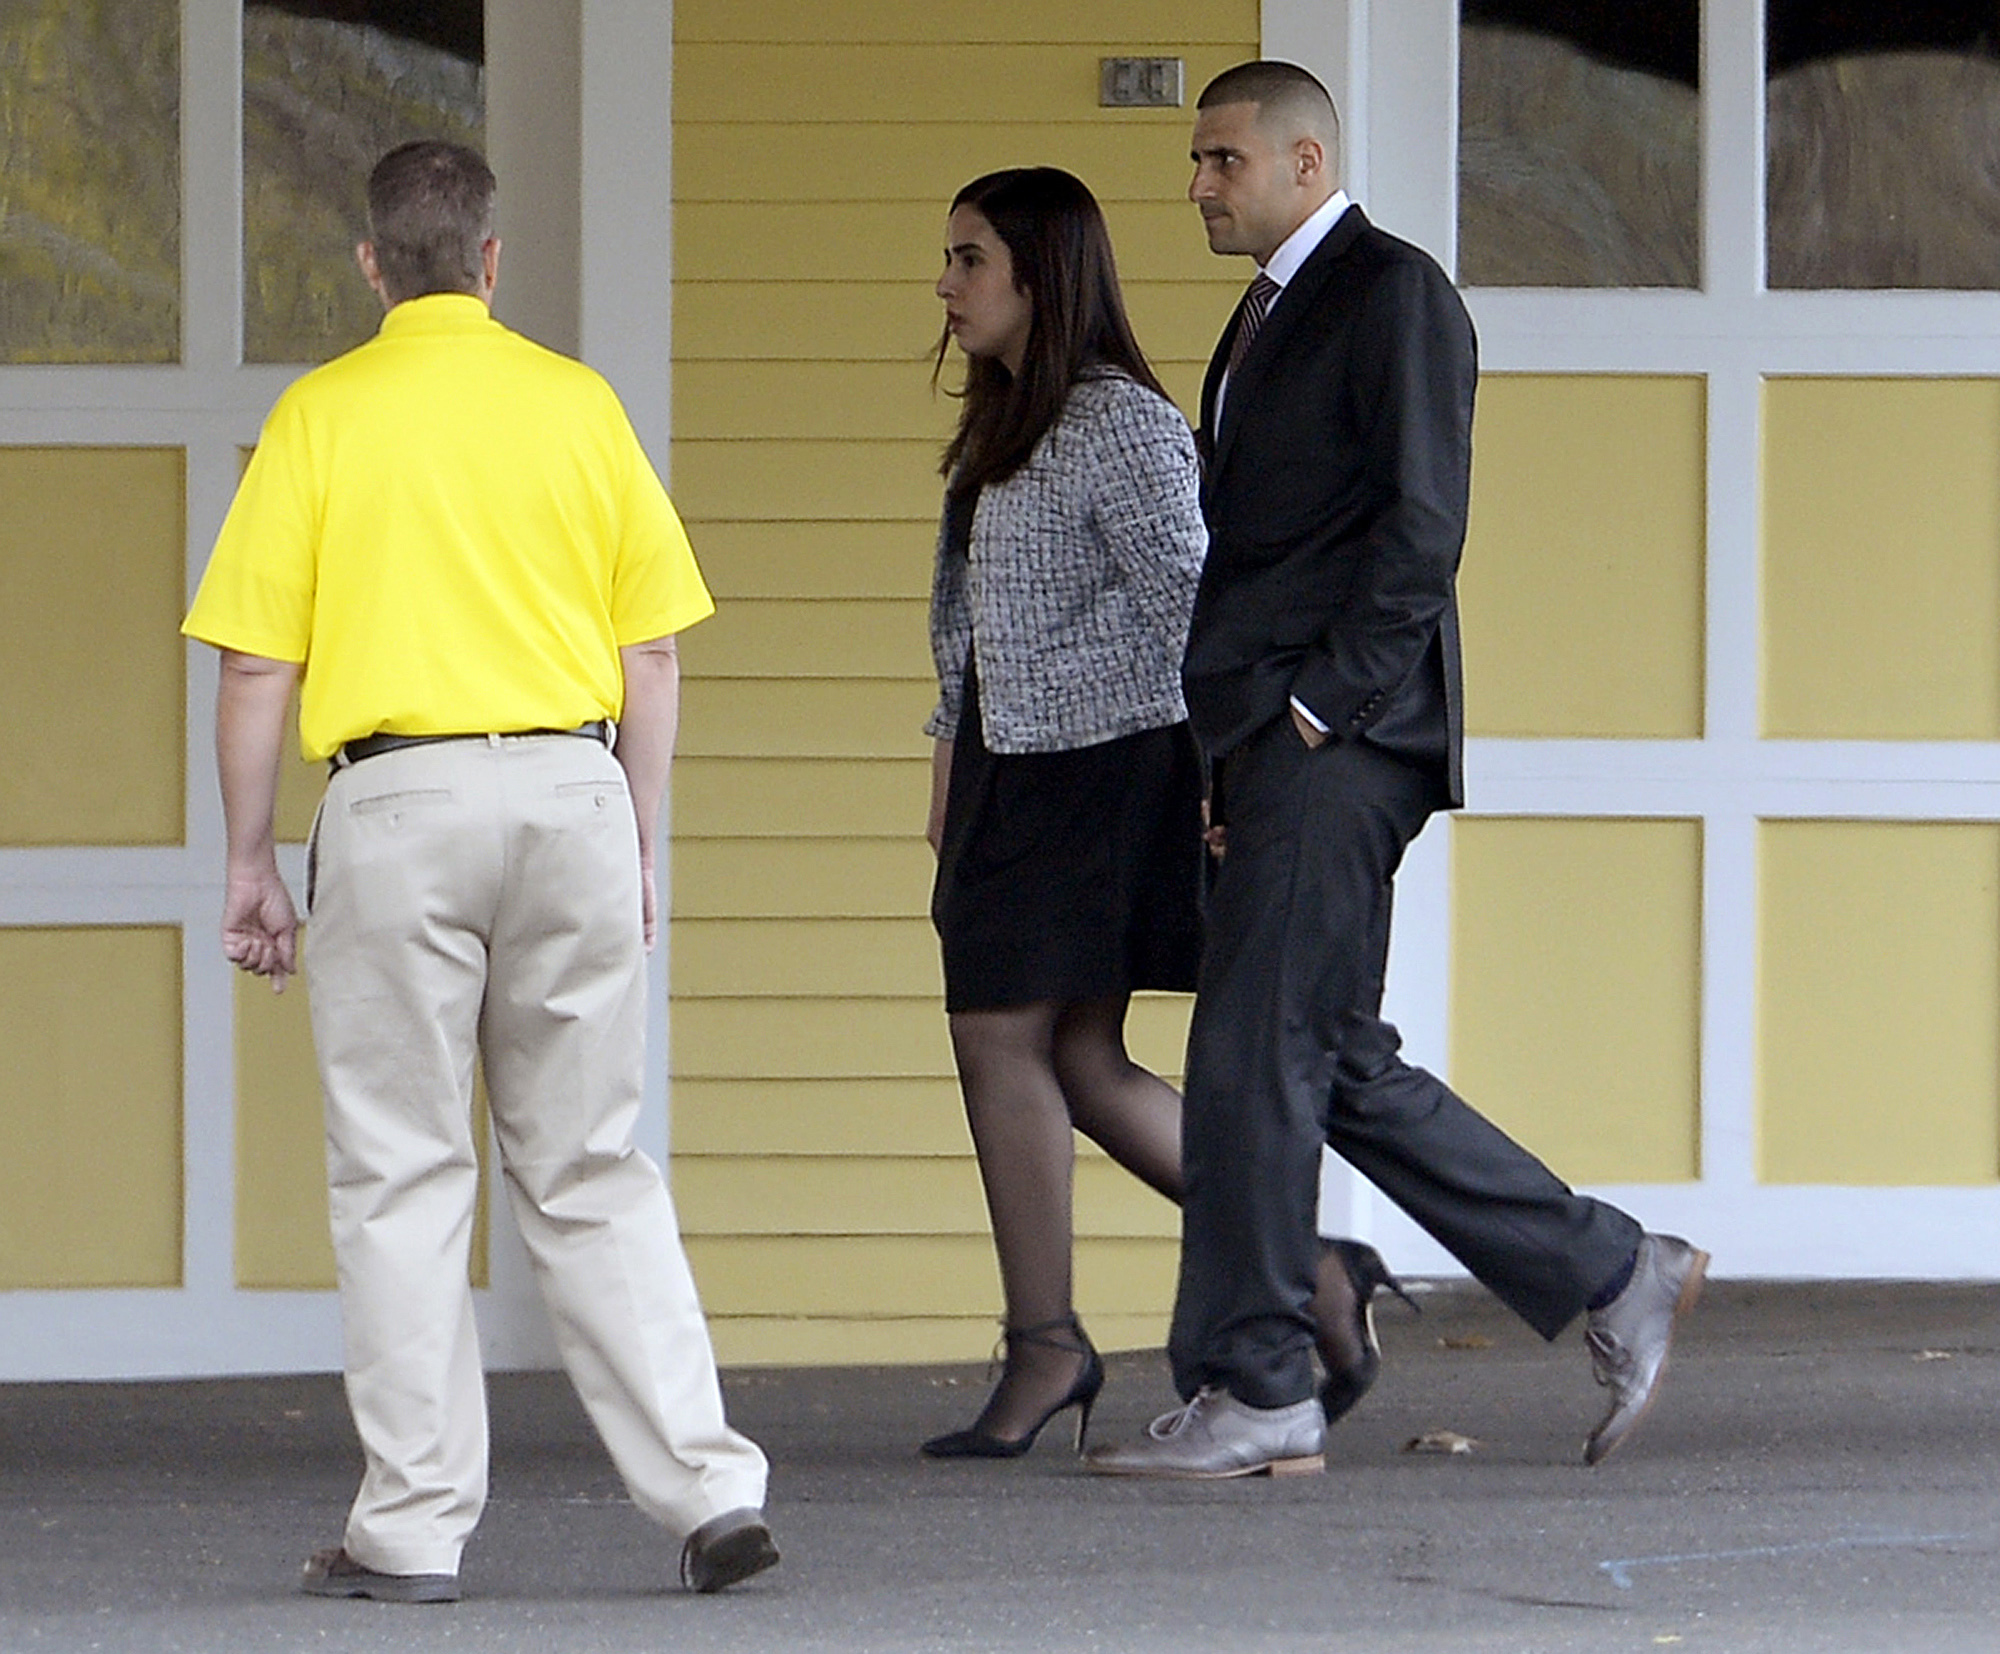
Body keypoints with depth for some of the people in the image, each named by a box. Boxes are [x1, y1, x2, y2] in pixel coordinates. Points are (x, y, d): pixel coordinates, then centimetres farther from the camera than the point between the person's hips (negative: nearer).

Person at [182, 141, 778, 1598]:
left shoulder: (323, 414, 0)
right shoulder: (579, 404, 7)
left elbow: (258, 665, -2)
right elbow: (652, 655, 8)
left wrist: (252, 862, 6)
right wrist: (637, 849, 16)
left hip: (399, 795, -3)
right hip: (572, 785, 3)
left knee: (402, 1175, 3)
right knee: (593, 1172, 9)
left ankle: (414, 1525, 3)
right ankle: (707, 1485, 2)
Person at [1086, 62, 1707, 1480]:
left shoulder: (1395, 295, -5)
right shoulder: (1267, 318, 24)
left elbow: (1421, 525, -14)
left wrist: (1320, 704, -16)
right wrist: (1234, 749, 15)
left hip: (1340, 741, -10)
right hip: (1270, 744, 10)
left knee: (1256, 1055, -10)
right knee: (1339, 1069, 8)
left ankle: (1255, 1391, -7)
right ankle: (1611, 1276, 14)